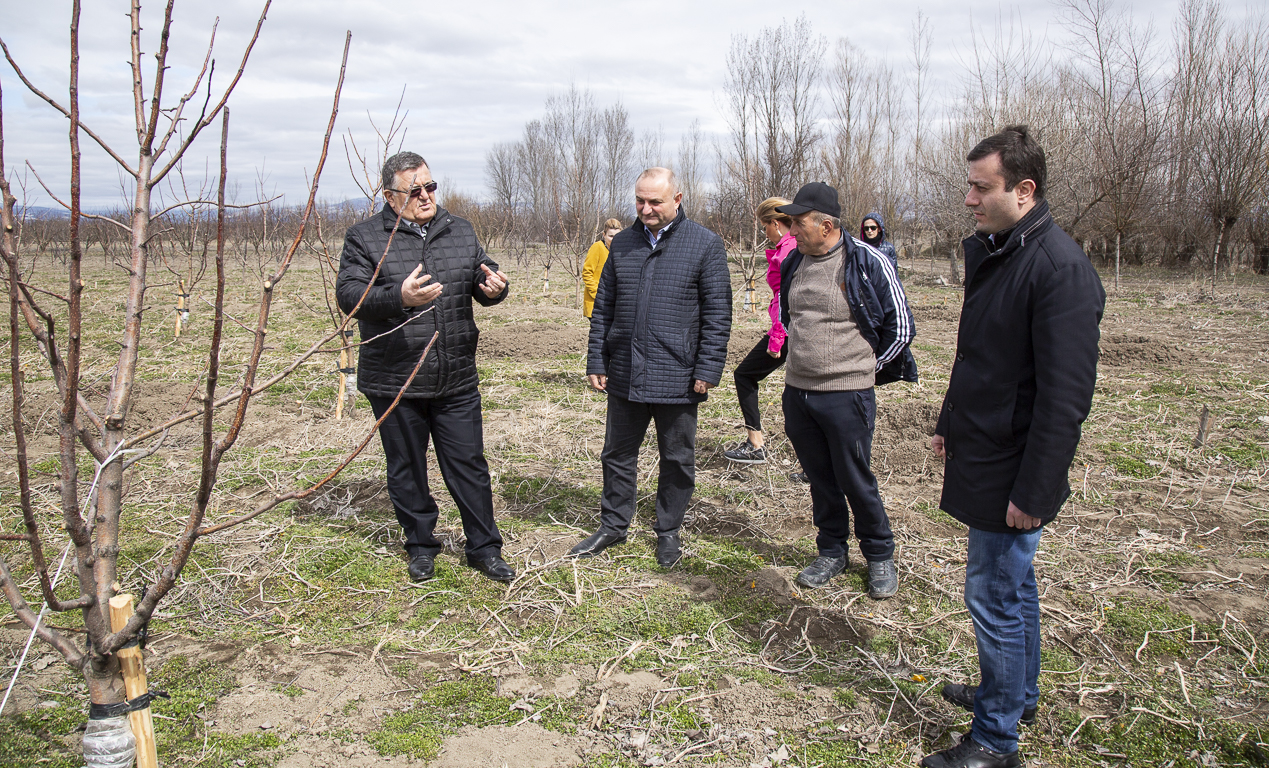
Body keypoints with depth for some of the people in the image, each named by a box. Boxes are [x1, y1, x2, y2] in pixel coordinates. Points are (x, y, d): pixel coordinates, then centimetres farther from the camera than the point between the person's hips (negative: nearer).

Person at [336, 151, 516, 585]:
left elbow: (483, 281, 15)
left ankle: (484, 549, 21)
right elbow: (350, 295, -14)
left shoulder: (460, 231, 9)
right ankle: (420, 546, 30)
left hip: (457, 380, 3)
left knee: (469, 465, 8)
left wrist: (494, 288, -11)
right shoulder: (365, 238, -3)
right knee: (407, 469, 12)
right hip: (393, 382, -2)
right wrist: (399, 297, -33)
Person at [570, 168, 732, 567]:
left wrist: (708, 370, -10)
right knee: (618, 454, 14)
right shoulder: (623, 242, 8)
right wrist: (596, 361, 7)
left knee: (677, 459, 10)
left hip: (677, 377, -3)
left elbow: (717, 314, -5)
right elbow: (603, 307, 12)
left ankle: (668, 531, 27)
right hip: (624, 375, 4)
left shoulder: (705, 244, -4)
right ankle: (613, 526, 31)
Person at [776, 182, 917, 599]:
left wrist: (863, 367, 2)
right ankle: (832, 552, 31)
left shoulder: (868, 263, -12)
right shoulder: (794, 263, 6)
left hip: (846, 396, -5)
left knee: (856, 482, 4)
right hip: (797, 391, 5)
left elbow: (900, 327, -4)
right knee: (820, 479, 15)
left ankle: (880, 556, 24)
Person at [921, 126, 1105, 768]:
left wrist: (1034, 491, -23)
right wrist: (949, 424, 22)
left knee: (994, 596, 0)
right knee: (1013, 583, 22)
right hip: (980, 453, 9)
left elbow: (1065, 397, -24)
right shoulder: (987, 251, 8)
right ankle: (1017, 693, 41)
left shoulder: (1061, 269, -22)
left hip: (1011, 472, -9)